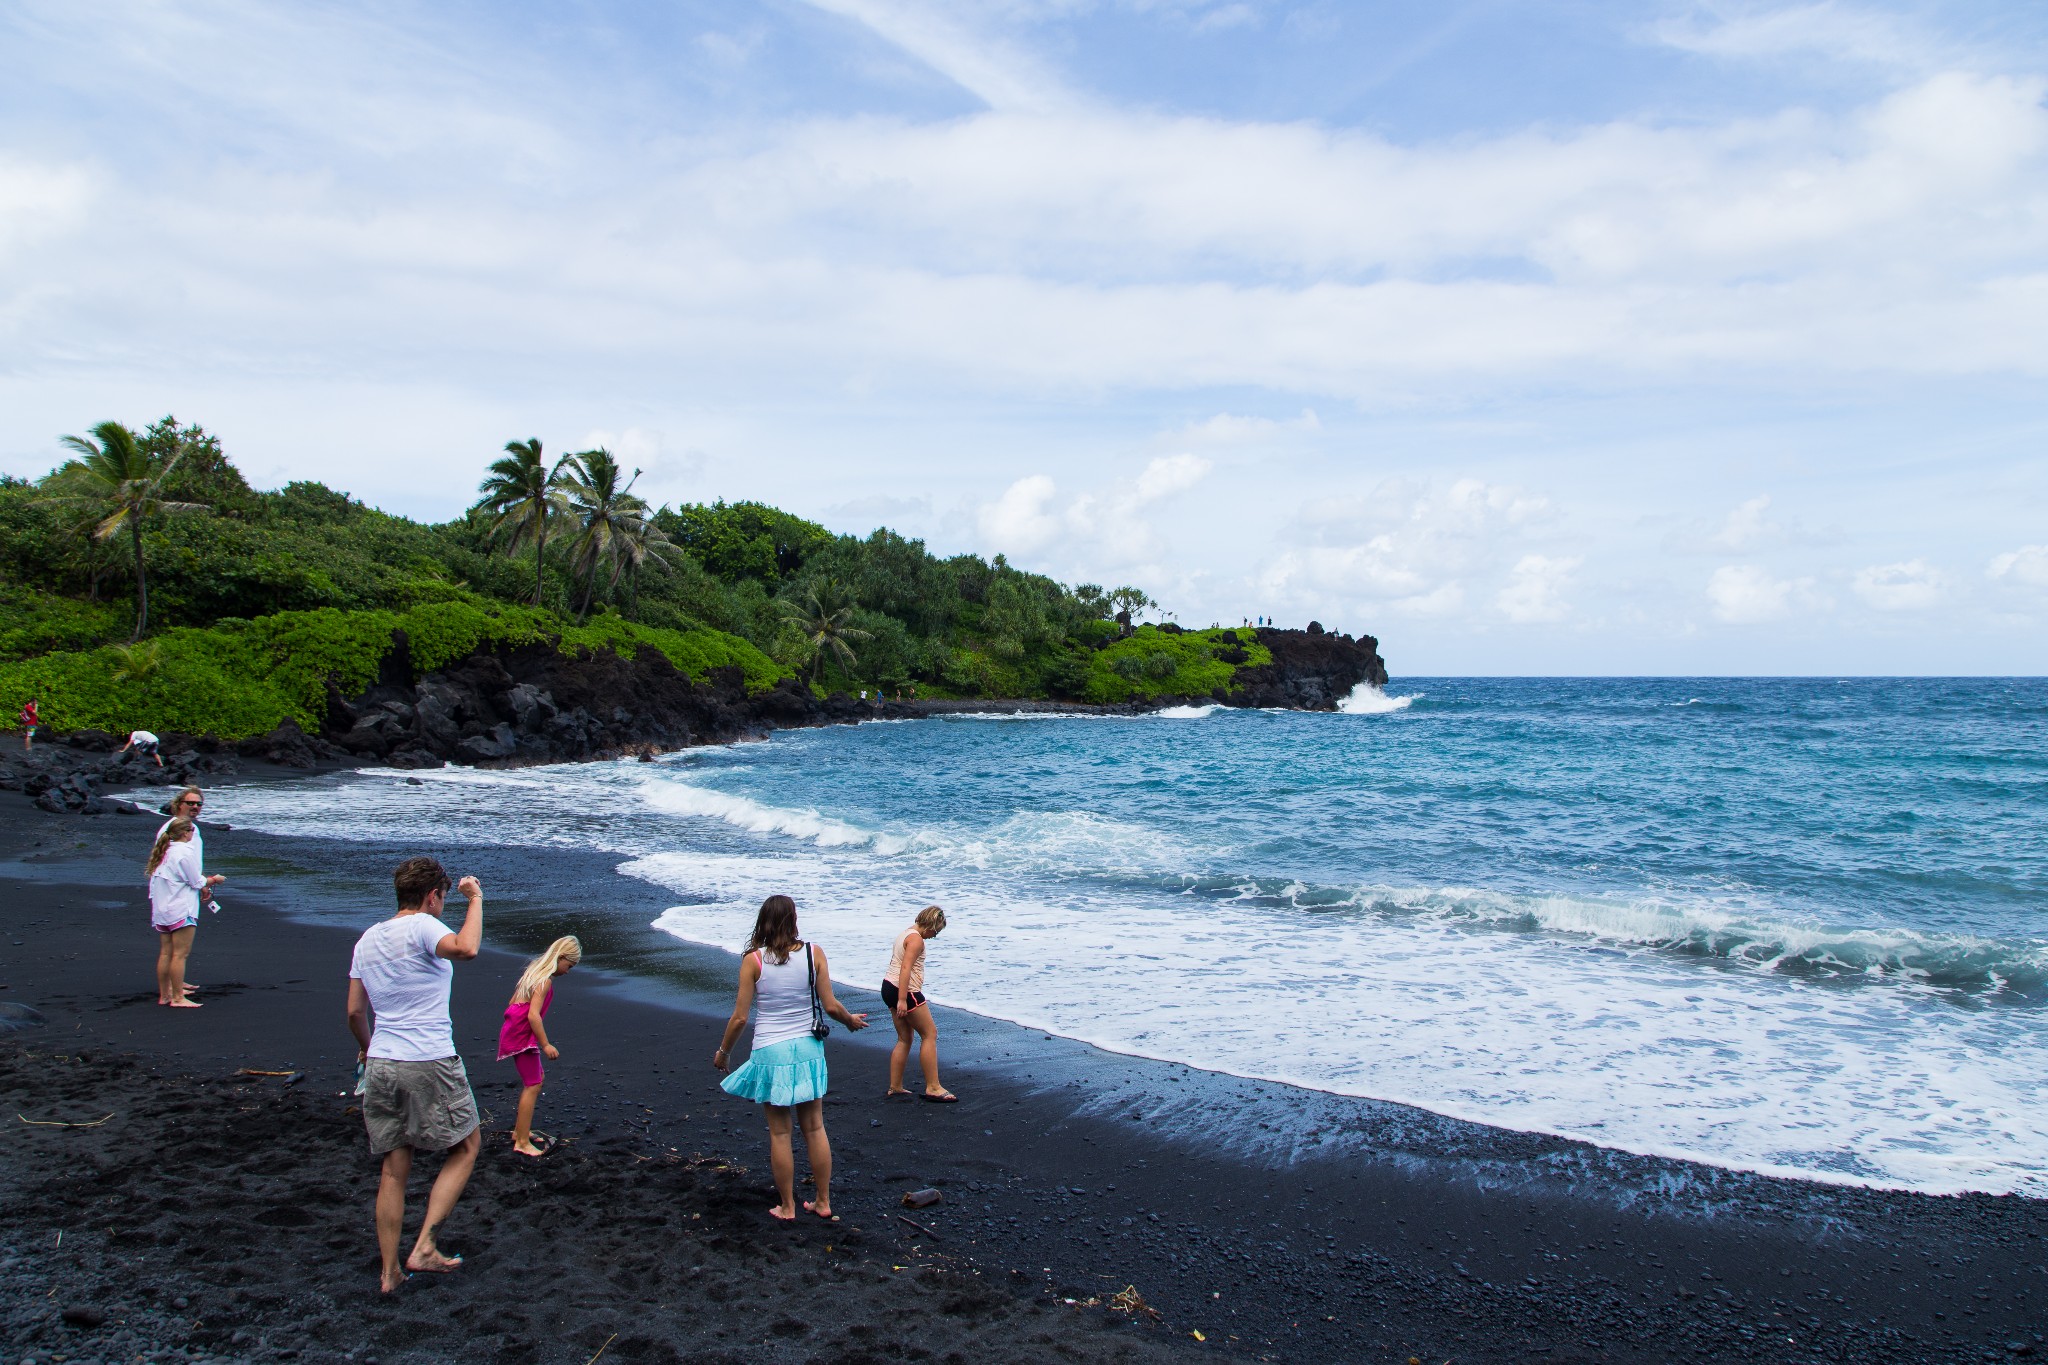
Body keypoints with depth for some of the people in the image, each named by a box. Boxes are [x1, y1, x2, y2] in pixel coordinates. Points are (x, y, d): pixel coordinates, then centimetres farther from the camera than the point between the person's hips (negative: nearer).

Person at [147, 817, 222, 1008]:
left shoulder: (163, 852, 12)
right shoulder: (185, 853, -14)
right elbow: (197, 882, -10)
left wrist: (202, 884, 15)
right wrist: (213, 880, 6)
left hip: (161, 911, 9)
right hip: (181, 911, -9)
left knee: (165, 953, 13)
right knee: (180, 954, -6)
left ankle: (164, 994, 19)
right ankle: (178, 998, -5)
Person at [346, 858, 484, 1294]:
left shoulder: (368, 938, 12)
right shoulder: (421, 926, -10)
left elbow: (355, 1012, 16)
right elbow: (466, 949, -31)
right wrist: (476, 900, -18)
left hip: (381, 1065, 7)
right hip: (430, 1063, -7)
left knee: (394, 1168, 13)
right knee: (466, 1146, 11)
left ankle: (390, 1271, 17)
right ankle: (424, 1246, 4)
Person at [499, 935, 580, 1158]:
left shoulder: (534, 970, 13)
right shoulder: (545, 980, -16)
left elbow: (513, 1003, 20)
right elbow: (533, 1015, -24)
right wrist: (545, 1044, -19)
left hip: (512, 1032, 10)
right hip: (521, 1037, -10)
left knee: (537, 1078, 20)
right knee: (533, 1086, -6)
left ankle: (520, 1131, 27)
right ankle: (522, 1143, -4)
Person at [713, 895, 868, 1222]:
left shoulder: (753, 960, -10)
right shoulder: (813, 953, -6)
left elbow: (740, 1017, -7)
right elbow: (830, 1006, -4)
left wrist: (723, 1051, 9)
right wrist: (851, 1020, 17)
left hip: (770, 1052, -2)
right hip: (808, 1048, 2)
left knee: (779, 1133, 9)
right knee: (815, 1128, 14)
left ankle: (787, 1207, 19)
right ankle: (823, 1203, 23)